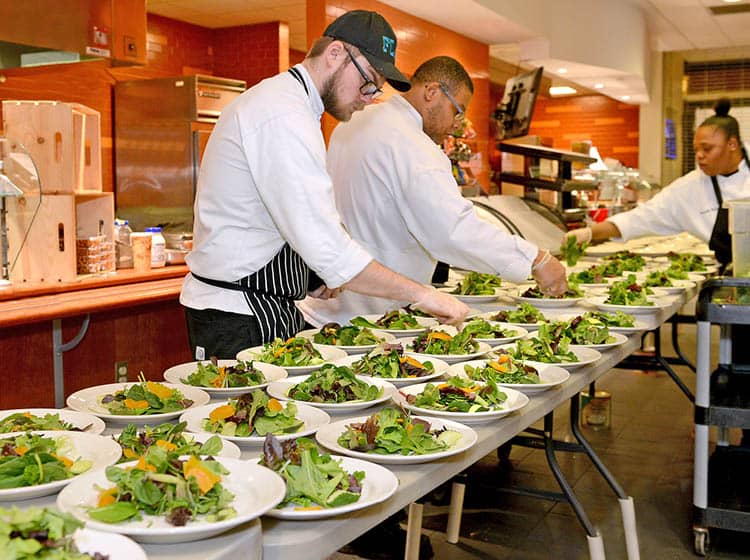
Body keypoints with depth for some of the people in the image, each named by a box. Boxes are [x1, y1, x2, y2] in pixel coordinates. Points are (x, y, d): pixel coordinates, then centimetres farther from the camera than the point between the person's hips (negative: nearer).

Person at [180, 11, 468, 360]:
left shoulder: (280, 99, 16)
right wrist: (421, 295, -21)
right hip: (240, 320, -10)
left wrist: (321, 276, 10)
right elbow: (326, 248, -28)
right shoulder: (284, 118, -20)